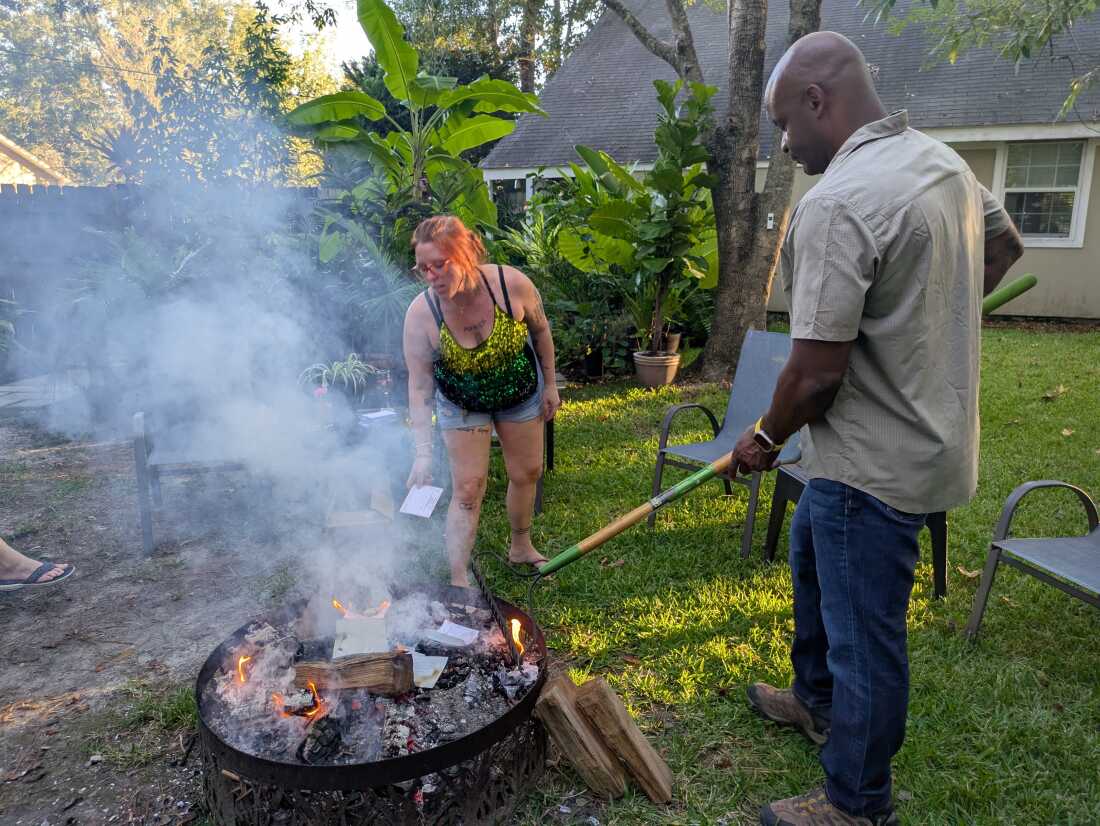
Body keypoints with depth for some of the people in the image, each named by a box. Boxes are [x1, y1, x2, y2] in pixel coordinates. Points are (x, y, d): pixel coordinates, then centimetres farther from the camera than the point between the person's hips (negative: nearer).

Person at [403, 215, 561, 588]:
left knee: (526, 473, 15)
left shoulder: (512, 284, -29)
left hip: (521, 393, 2)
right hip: (462, 406, -2)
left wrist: (550, 385, -1)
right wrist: (423, 452, -32)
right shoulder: (421, 313, -30)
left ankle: (521, 547, 41)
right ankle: (458, 579, 5)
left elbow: (540, 330, -9)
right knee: (467, 489, -5)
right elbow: (420, 388, -26)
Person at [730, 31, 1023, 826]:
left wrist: (766, 438, -7)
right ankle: (818, 700, 48)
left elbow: (816, 372, -25)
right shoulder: (945, 163, 6)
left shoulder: (835, 204, -25)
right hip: (929, 429, 10)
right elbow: (1004, 246, 24)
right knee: (811, 555, 27)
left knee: (863, 632, 6)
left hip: (876, 463, -10)